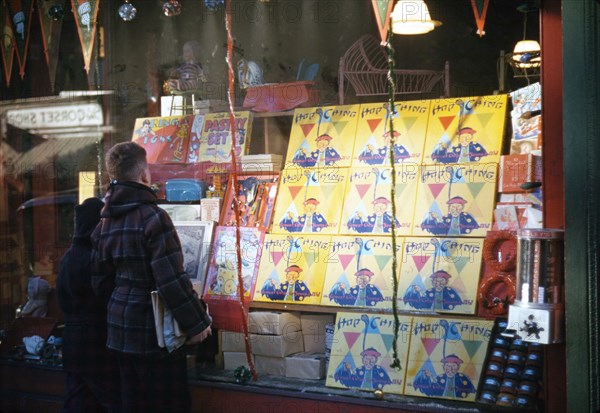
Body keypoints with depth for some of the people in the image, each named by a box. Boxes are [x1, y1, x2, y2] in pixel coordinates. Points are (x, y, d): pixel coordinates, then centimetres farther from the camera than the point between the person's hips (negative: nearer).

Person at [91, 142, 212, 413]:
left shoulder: (106, 222, 7)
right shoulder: (153, 217, -18)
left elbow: (102, 278, 11)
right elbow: (172, 280, -22)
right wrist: (196, 323, -13)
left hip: (121, 327, 8)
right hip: (153, 330, -8)